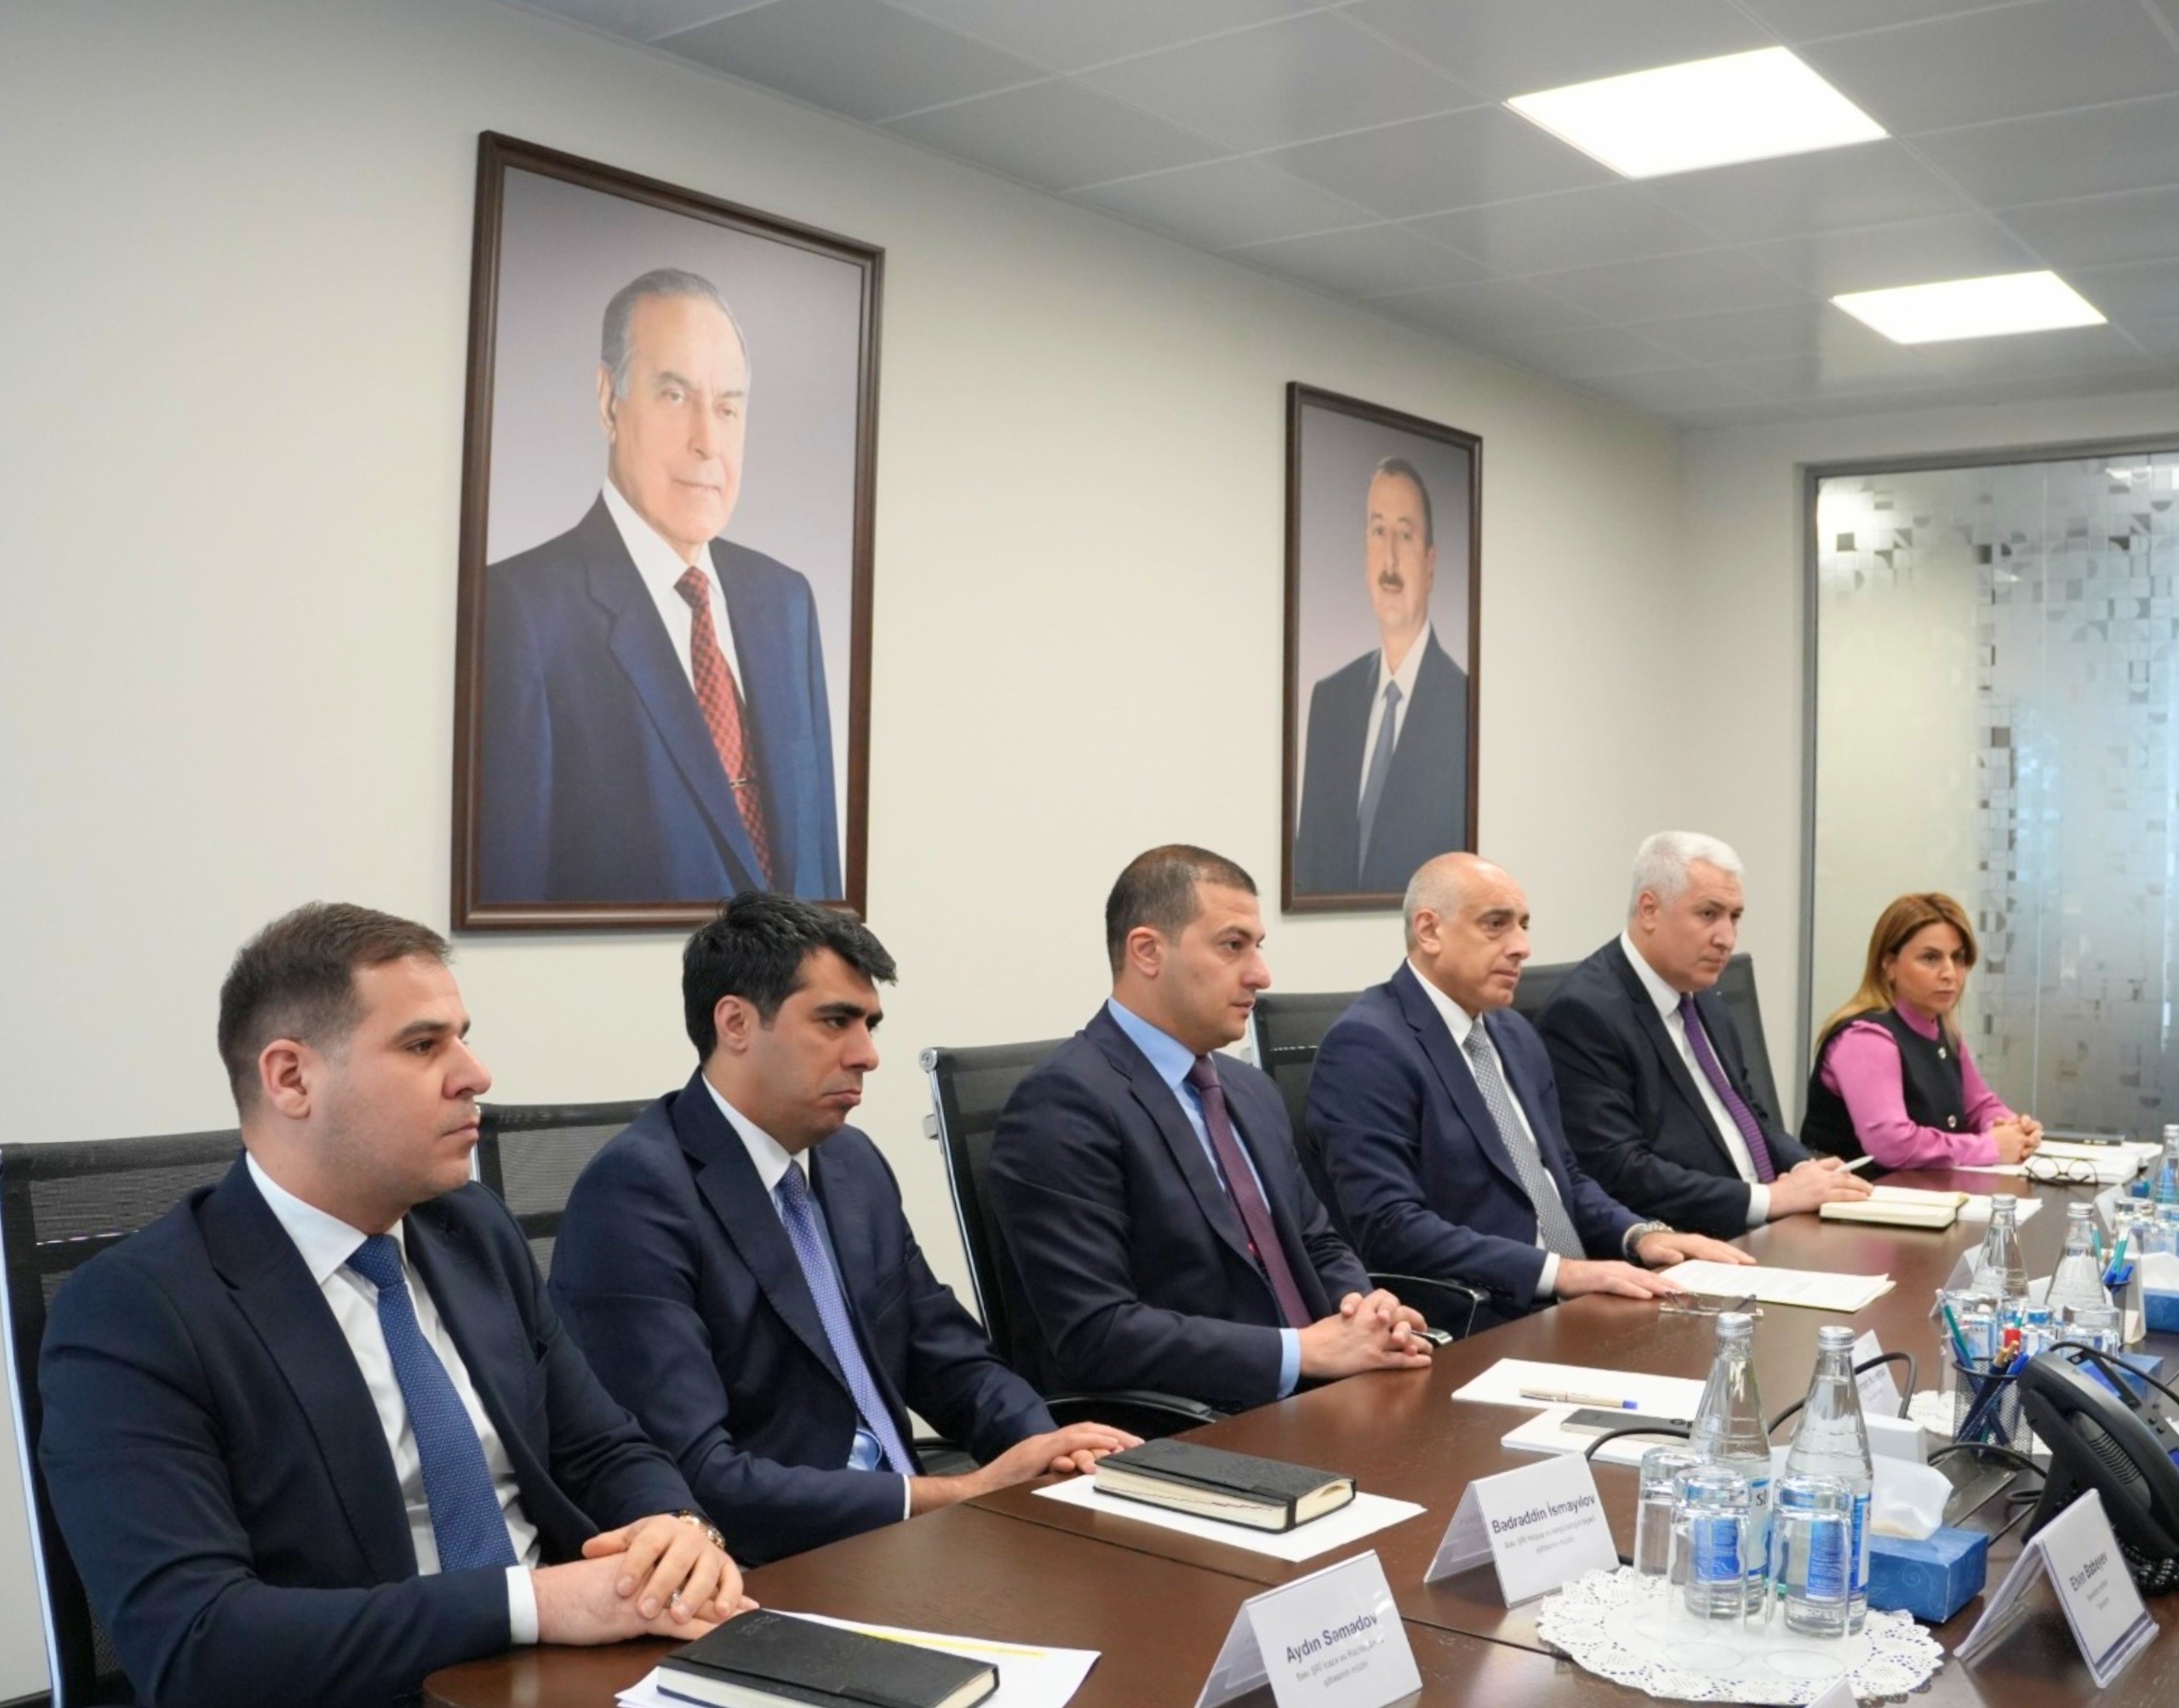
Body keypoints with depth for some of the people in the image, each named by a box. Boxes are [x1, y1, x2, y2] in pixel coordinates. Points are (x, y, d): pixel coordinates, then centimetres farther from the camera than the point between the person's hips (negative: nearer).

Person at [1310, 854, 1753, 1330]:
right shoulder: (1367, 1045, -12)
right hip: (1477, 1333, -8)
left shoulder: (1515, 1035, 15)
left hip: (1574, 1309, 8)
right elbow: (1390, 1229, -20)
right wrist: (1559, 1271, -24)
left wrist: (1639, 1235, 2)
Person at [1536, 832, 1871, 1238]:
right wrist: (1769, 1198, -20)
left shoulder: (1702, 1000, 13)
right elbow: (1618, 1173, -21)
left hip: (1760, 1235, 8)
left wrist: (1805, 1170, -1)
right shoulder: (1585, 1013, -15)